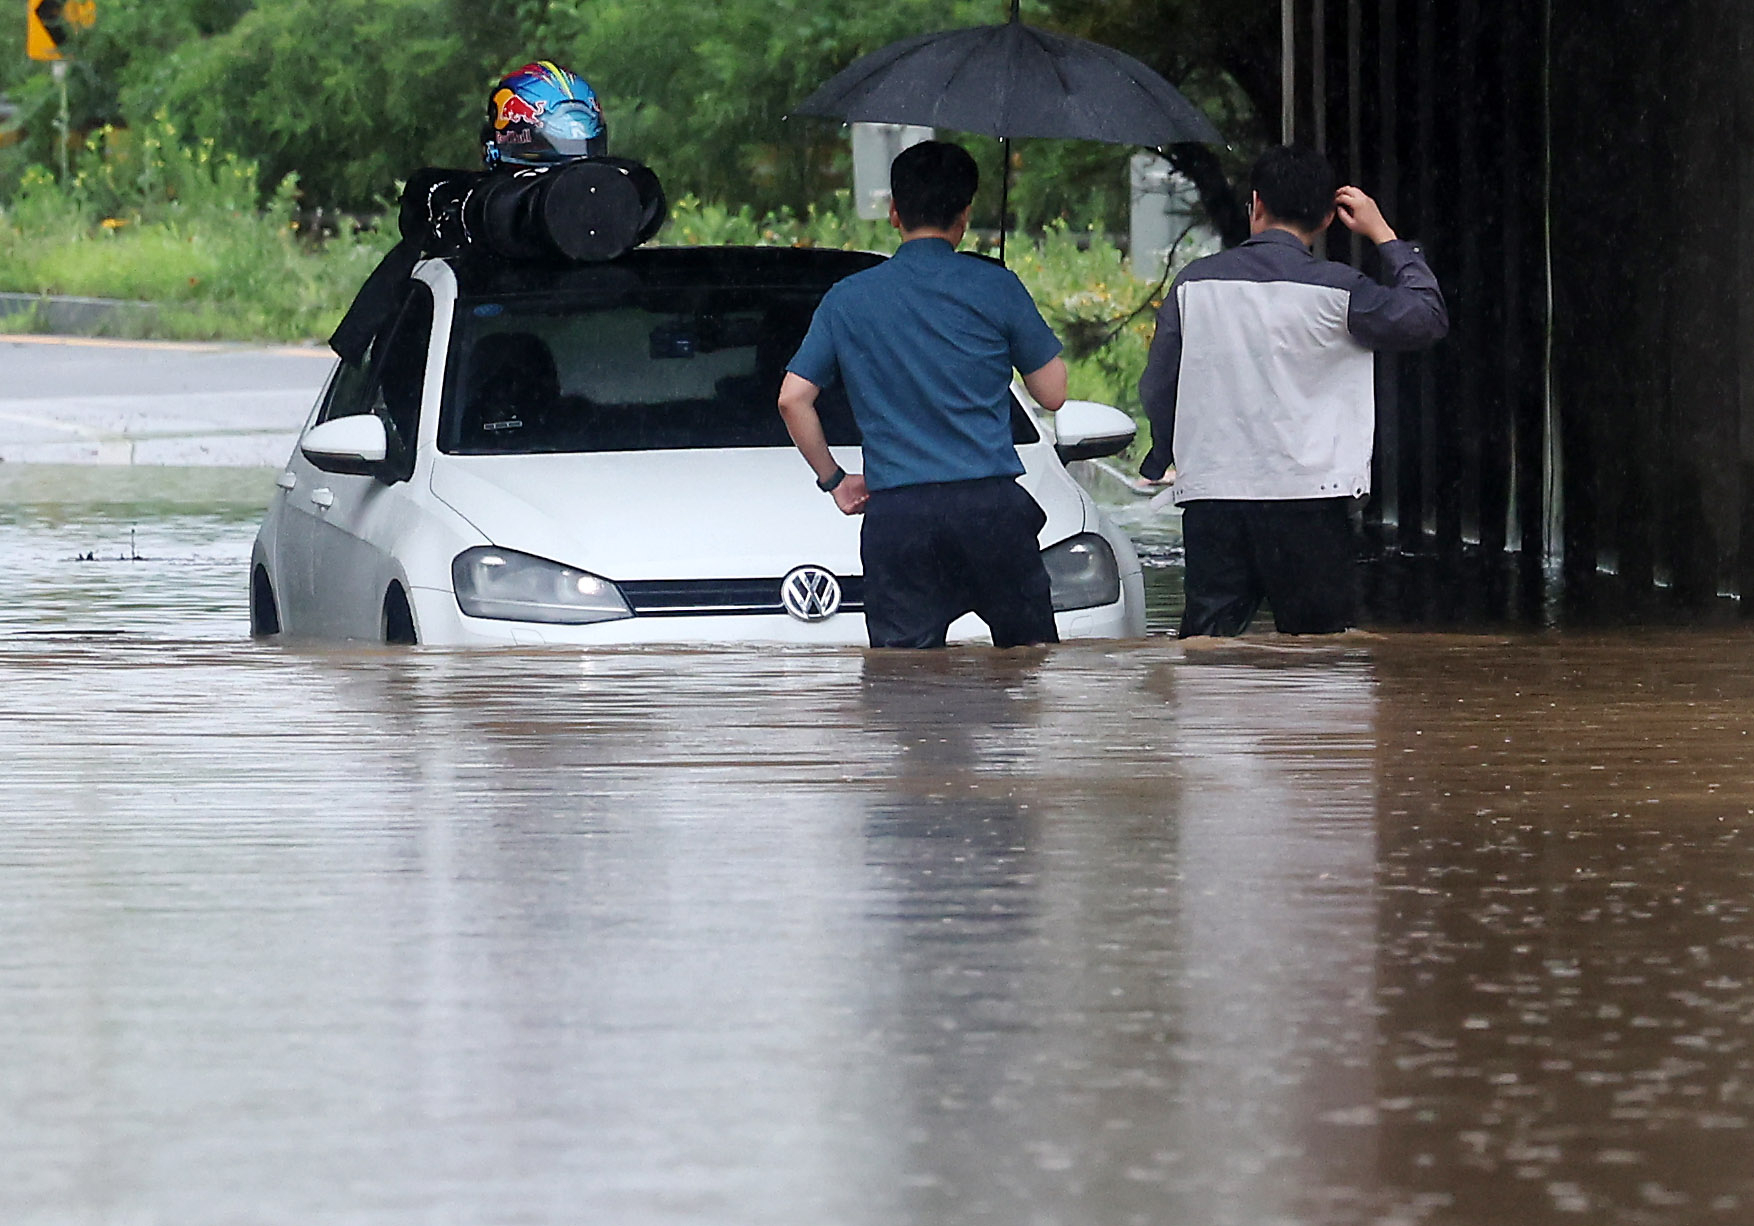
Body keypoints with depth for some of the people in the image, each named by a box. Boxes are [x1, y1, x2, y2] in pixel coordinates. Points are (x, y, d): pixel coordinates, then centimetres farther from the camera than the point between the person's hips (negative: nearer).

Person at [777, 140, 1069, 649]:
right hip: (990, 506, -1)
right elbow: (1052, 393, 8)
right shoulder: (996, 288, 1)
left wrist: (832, 479, 18)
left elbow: (793, 399, 6)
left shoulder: (848, 299, 8)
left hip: (895, 513, 1)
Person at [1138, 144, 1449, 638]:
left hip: (1208, 492, 3)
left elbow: (1157, 388, 11)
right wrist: (1384, 237, 15)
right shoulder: (1335, 290, -5)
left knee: (1206, 635, 4)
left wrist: (1161, 456, 29)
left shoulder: (1195, 282, 4)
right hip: (1306, 492, -3)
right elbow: (1429, 318, 7)